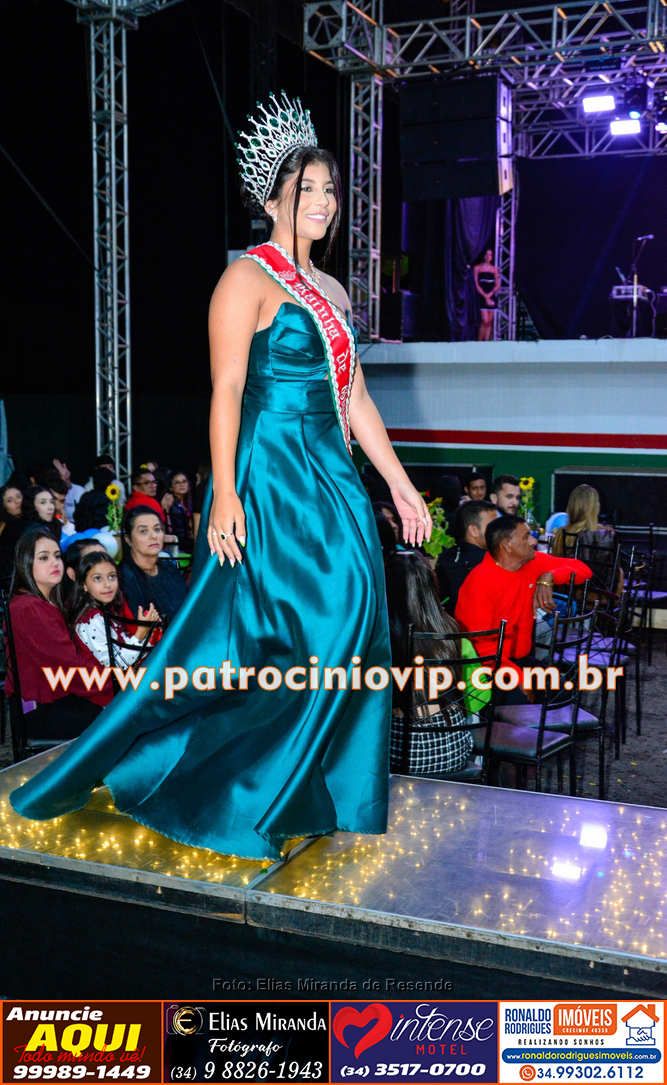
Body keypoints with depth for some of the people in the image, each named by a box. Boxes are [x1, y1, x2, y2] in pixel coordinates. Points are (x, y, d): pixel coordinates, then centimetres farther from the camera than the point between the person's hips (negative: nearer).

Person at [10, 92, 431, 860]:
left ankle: (311, 797, 20)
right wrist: (224, 494, -20)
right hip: (269, 481, -8)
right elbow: (225, 393, -13)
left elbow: (355, 399, 18)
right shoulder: (248, 280, -6)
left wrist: (399, 483, 15)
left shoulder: (332, 293, 18)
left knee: (343, 628, 6)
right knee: (257, 642, -8)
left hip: (331, 482, 8)